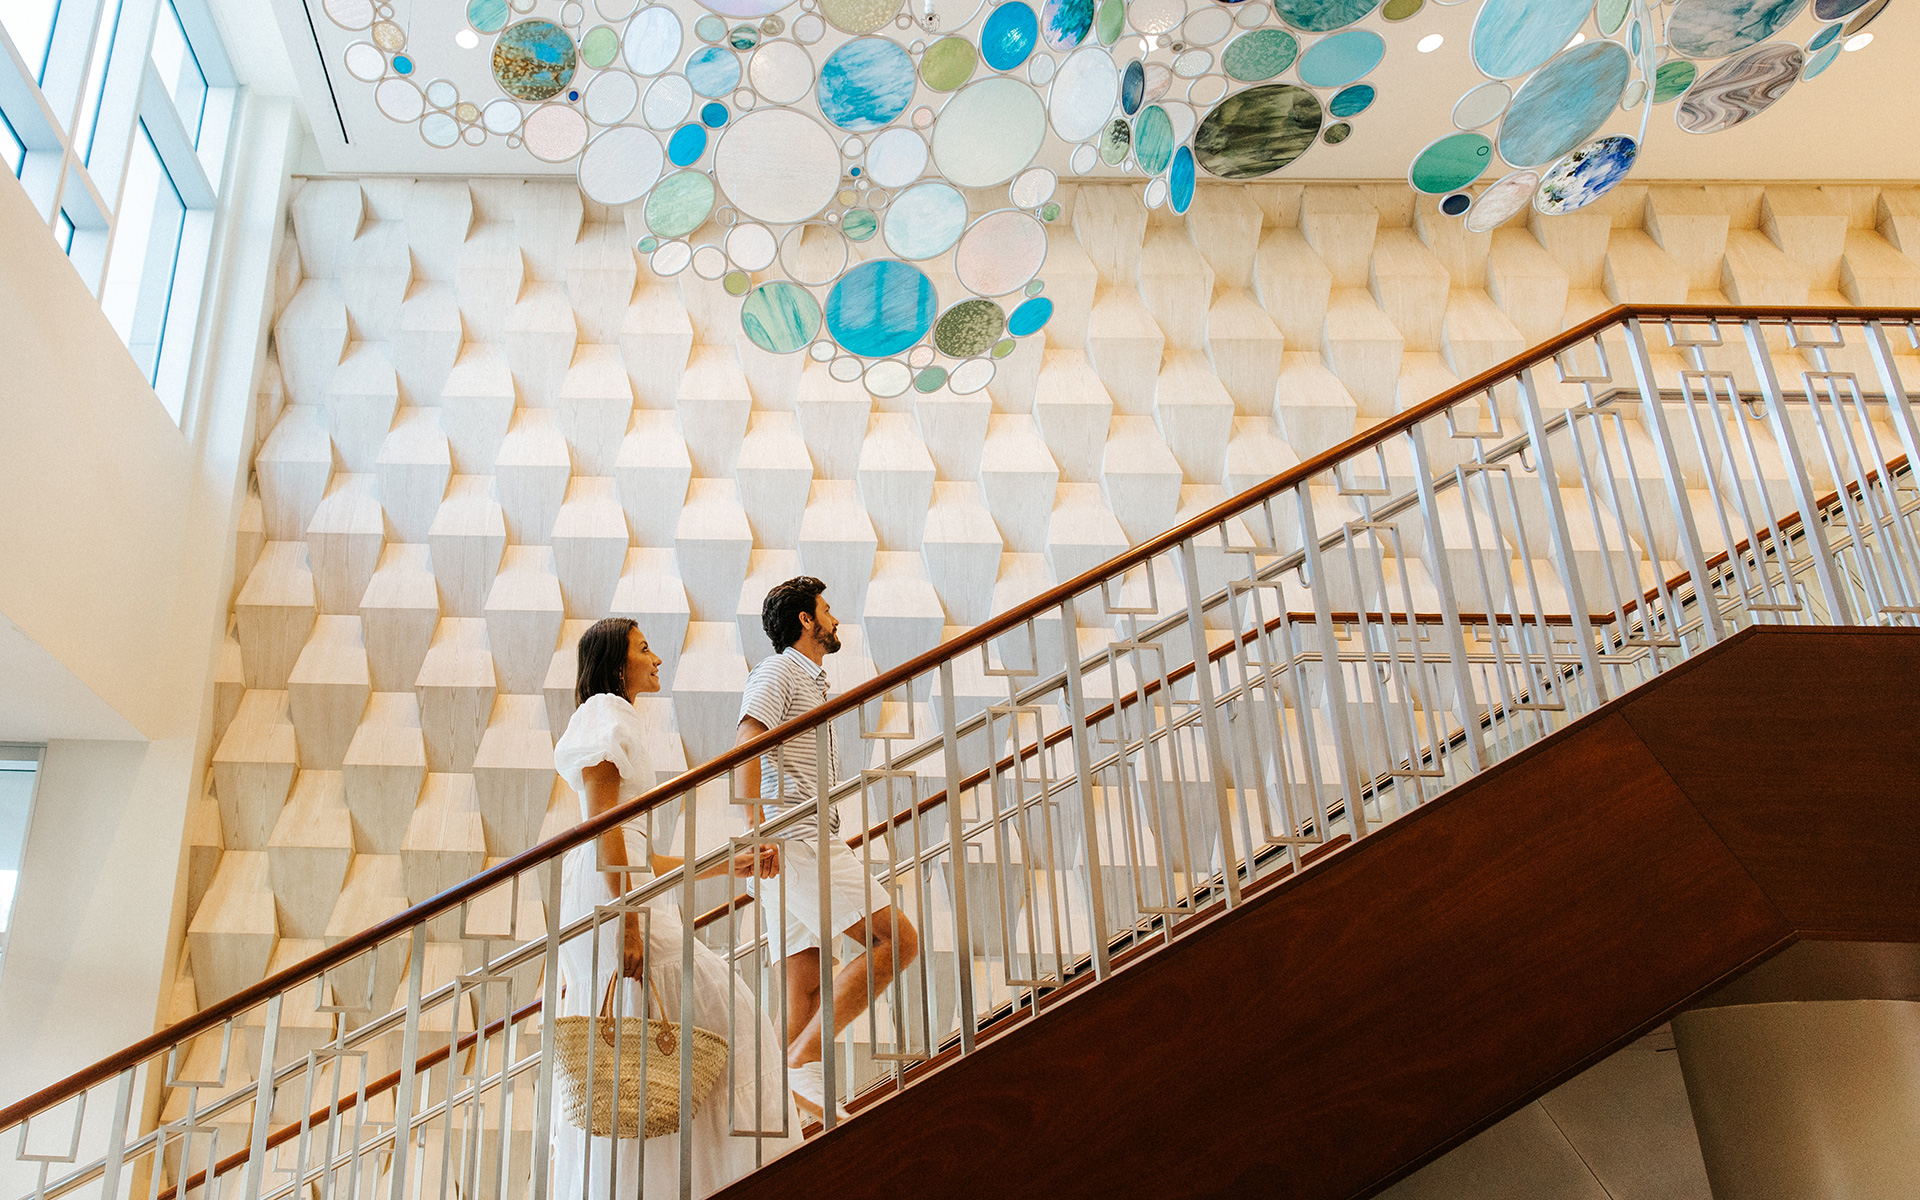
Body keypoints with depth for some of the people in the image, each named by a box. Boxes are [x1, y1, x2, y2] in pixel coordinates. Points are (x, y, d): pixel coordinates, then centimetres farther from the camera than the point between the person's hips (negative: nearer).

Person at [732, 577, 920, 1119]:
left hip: (807, 841, 10)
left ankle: (804, 1106, 1)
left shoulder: (812, 683, 29)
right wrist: (757, 825, -27)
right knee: (897, 938, -16)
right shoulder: (777, 671, -1)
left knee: (807, 985, 3)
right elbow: (746, 743, -16)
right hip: (793, 839, -10)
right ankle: (805, 1060, -17)